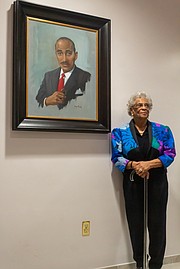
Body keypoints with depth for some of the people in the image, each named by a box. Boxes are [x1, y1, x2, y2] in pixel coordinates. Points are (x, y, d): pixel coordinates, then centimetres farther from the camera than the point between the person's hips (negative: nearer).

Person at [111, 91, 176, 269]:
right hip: (132, 183, 0)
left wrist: (149, 164, -17)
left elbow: (170, 154, -2)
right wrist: (134, 165, -20)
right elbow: (116, 158, -3)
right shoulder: (120, 132, 2)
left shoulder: (162, 131, 4)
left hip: (157, 182, 0)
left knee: (157, 223, 3)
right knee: (135, 223, 8)